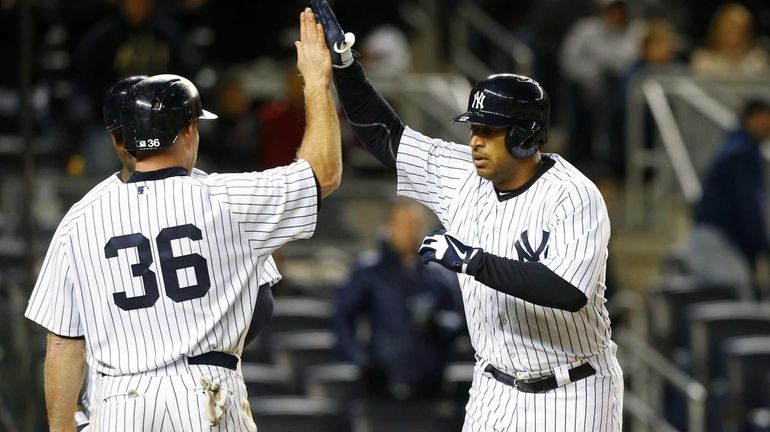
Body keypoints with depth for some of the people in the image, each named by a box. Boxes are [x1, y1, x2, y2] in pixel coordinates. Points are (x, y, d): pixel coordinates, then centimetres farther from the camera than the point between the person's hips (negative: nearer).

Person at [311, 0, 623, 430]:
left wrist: (472, 260, -32)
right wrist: (343, 62, -4)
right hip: (496, 390, 6)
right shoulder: (462, 175, 0)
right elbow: (384, 134, 8)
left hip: (570, 396, -6)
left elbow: (569, 291, -34)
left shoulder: (575, 197, -20)